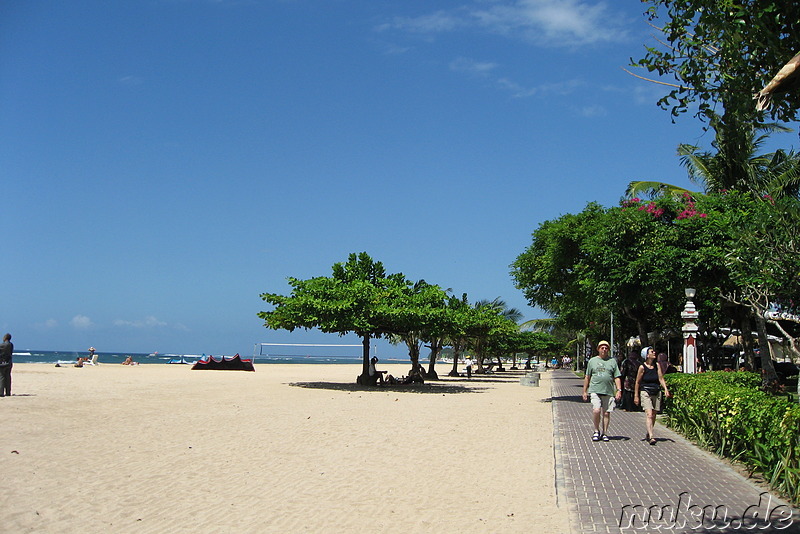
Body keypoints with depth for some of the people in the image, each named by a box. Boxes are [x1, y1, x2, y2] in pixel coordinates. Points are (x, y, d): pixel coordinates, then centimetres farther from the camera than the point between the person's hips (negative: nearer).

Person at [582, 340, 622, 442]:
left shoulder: (612, 361, 11)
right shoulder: (592, 361, 10)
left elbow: (617, 377, 9)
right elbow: (587, 377, 14)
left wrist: (619, 390, -2)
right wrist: (585, 391, 12)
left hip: (609, 392, 1)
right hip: (595, 391, -1)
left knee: (606, 413, 3)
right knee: (596, 411, -16)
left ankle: (604, 433, 15)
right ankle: (597, 431, 3)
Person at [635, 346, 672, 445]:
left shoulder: (657, 365, 5)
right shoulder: (642, 367, -6)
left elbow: (661, 378, 3)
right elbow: (637, 382, 0)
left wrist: (665, 389, -13)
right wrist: (636, 396, 1)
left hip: (656, 392, 5)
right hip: (645, 392, -5)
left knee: (653, 415, 10)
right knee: (649, 414, -16)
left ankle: (648, 435, 26)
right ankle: (651, 437, -23)